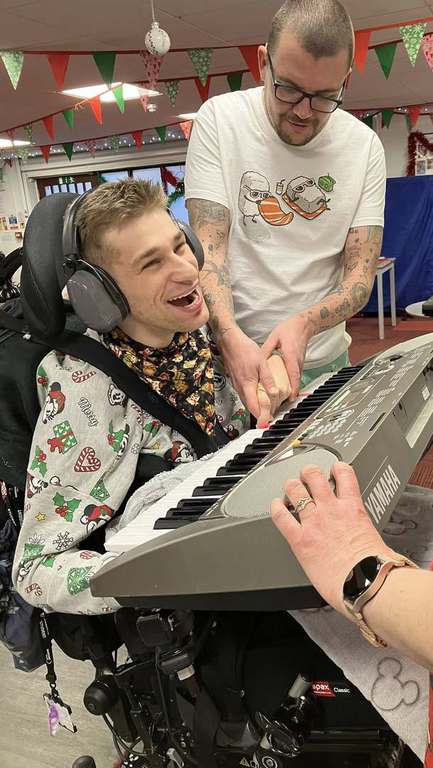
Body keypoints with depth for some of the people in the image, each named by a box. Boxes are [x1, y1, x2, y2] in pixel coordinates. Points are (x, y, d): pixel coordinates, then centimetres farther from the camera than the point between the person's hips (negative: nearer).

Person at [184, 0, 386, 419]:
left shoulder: (365, 145, -3)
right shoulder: (219, 118, -8)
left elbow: (361, 273, -6)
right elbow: (209, 246, -14)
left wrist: (304, 324, -26)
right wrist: (231, 338, -31)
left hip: (323, 356, 3)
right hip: (230, 351, -2)